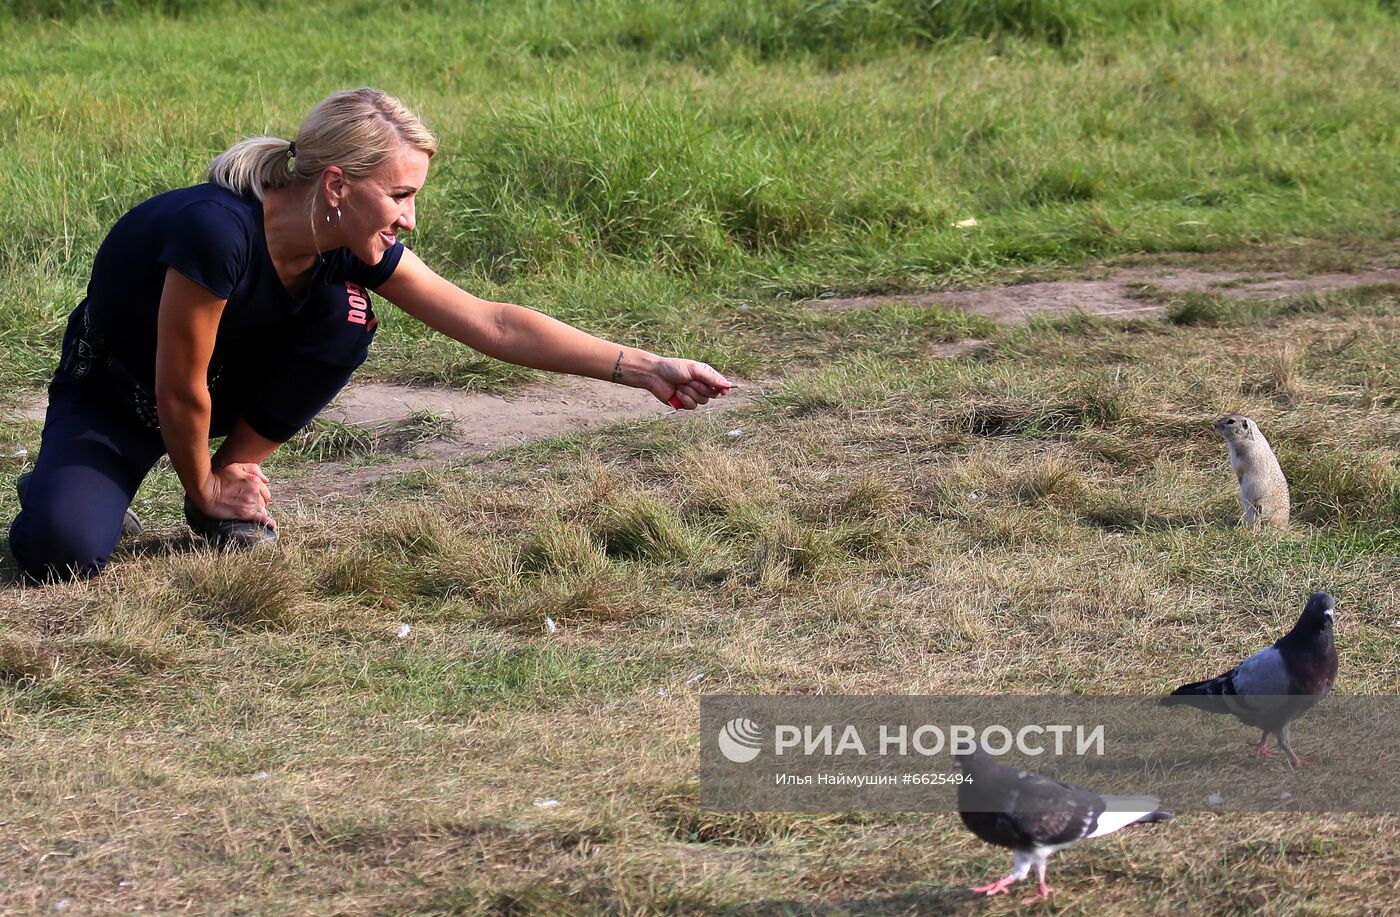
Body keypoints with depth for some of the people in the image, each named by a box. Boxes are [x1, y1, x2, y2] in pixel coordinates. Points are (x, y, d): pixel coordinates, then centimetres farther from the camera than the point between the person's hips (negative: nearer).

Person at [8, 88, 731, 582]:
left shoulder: (355, 249, -16)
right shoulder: (218, 232, -38)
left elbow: (492, 324, -14)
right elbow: (180, 393, -27)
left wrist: (642, 369, -18)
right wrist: (204, 491, -10)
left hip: (224, 383, 6)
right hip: (110, 396, -5)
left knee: (344, 317, -21)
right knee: (62, 552, -30)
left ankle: (236, 483, -1)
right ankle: (67, 482, 8)